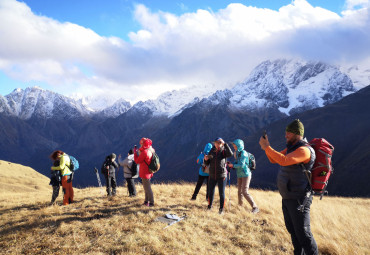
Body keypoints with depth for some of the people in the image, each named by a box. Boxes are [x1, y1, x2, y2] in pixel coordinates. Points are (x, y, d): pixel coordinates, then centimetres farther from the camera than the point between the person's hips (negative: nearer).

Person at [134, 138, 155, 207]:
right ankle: (146, 201, 30)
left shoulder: (144, 152, -22)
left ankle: (151, 202, 3)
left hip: (145, 173, -9)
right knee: (146, 187, 20)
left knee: (147, 188, -2)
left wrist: (135, 152, -6)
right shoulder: (150, 151, 6)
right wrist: (139, 152, 12)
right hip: (149, 172, 9)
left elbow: (137, 161, -16)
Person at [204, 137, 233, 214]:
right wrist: (206, 159, -14)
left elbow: (230, 154, -29)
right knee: (210, 192, 11)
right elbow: (207, 163, 8)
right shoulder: (212, 151, 4)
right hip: (212, 176, 3)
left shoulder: (224, 151, -6)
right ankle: (209, 206, 30)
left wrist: (224, 144, -29)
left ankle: (221, 209, 15)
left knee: (221, 193, 2)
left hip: (222, 176, -3)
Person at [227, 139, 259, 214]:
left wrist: (233, 165, -10)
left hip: (246, 174, -8)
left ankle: (255, 208, -9)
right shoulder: (237, 153, 10)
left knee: (245, 192, -14)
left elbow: (241, 165, -20)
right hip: (240, 175, 8)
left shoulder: (243, 153, -15)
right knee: (240, 192, 12)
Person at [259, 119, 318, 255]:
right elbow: (274, 160, 13)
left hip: (298, 199, -10)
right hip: (287, 198, 10)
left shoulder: (304, 150, -21)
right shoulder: (291, 148, 10)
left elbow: (283, 161, -34)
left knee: (302, 233, -3)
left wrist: (266, 147, -26)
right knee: (292, 230, 20)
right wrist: (266, 146, -2)